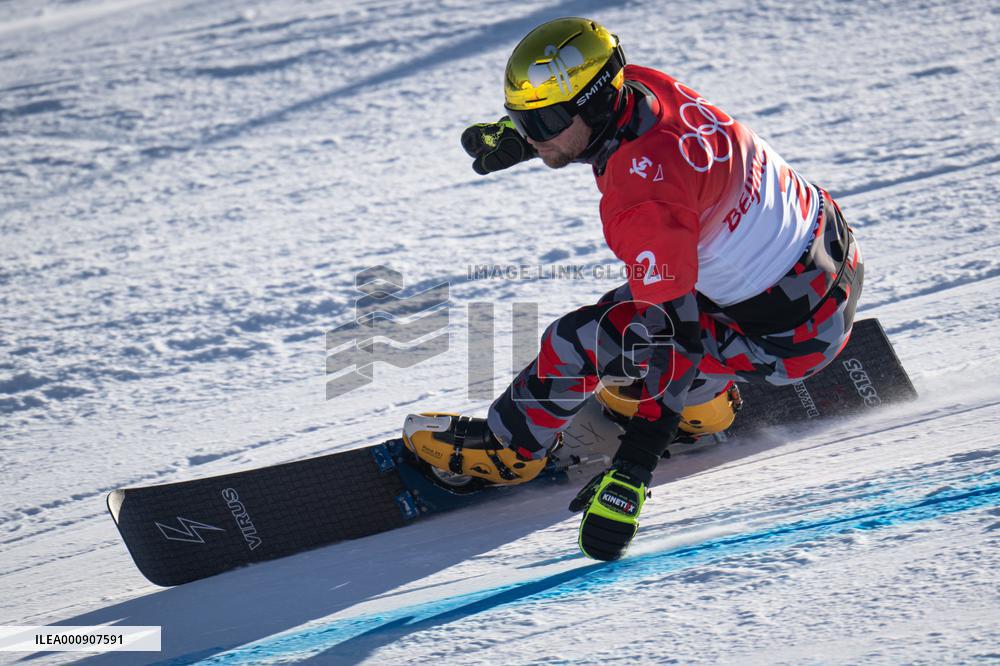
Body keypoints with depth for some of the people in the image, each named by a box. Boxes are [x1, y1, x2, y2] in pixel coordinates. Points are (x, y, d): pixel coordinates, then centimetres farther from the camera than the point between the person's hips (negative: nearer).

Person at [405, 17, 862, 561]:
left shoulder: (643, 203, -32)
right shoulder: (639, 87, -8)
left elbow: (669, 343, -30)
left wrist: (630, 474, -29)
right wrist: (512, 134, 2)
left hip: (793, 336, -9)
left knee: (581, 339, -6)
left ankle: (510, 446, 18)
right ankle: (703, 403, 33)